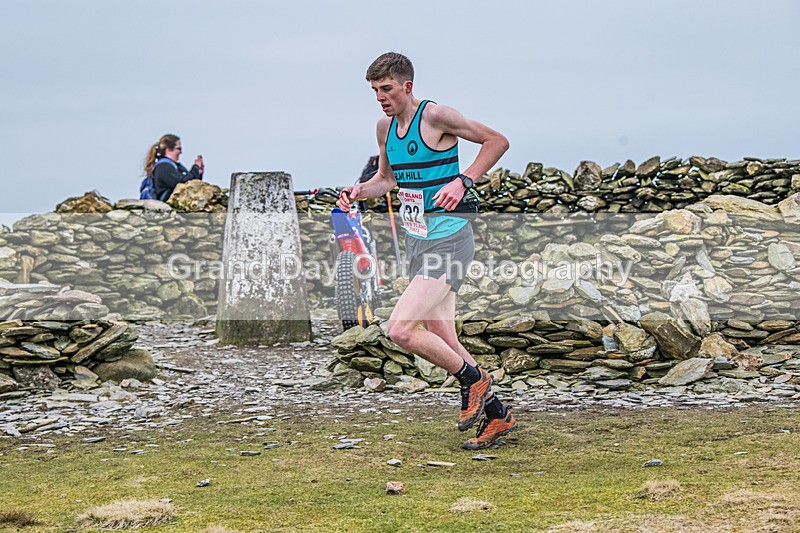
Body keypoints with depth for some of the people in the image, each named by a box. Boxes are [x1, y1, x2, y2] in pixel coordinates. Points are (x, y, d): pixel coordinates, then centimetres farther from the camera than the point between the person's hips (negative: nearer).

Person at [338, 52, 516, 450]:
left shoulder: (436, 116, -12)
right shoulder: (385, 127, 10)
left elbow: (497, 141, -7)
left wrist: (463, 181, -17)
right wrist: (359, 191, 5)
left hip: (447, 239, -8)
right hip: (417, 242, 8)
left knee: (400, 329, -18)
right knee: (443, 343, 9)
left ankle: (473, 377, 3)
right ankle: (496, 414, 22)